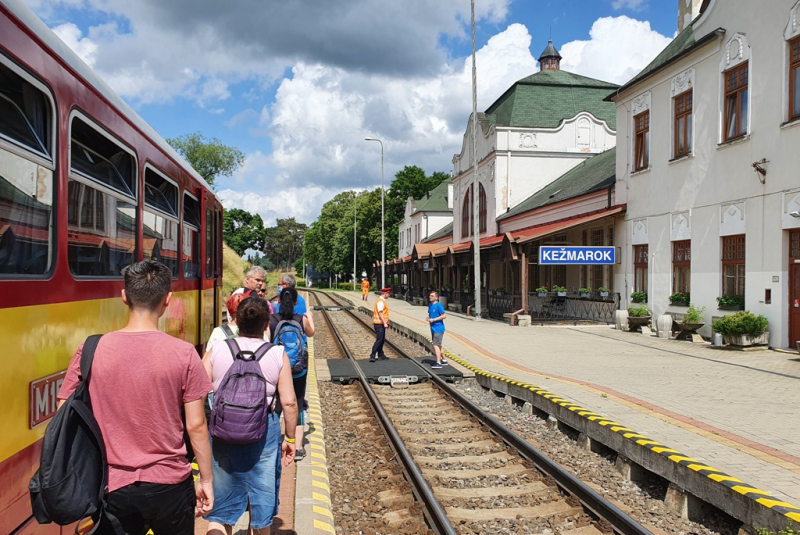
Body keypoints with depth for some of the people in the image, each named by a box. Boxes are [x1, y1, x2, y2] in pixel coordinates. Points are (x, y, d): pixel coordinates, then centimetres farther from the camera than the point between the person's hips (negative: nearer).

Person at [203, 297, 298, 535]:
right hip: (263, 433, -1)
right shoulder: (278, 355, -7)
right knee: (262, 501, 19)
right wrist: (290, 438, 4)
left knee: (220, 510, 14)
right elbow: (288, 402, -9)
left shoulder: (216, 351, -5)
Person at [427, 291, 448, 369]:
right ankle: (444, 360, 30)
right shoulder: (430, 305, 10)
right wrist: (428, 318, 1)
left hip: (438, 329, -9)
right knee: (438, 345, 17)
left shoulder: (438, 305, -14)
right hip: (433, 329, 9)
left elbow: (444, 316, -17)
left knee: (436, 345, -11)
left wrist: (433, 320, -18)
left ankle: (438, 363, -9)